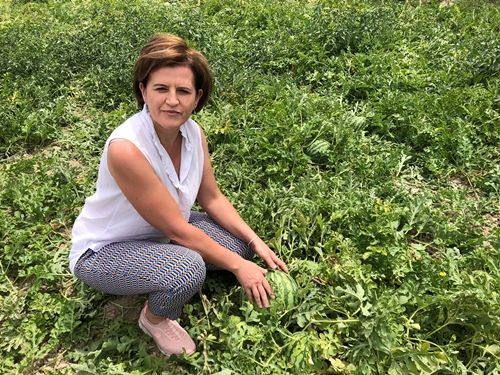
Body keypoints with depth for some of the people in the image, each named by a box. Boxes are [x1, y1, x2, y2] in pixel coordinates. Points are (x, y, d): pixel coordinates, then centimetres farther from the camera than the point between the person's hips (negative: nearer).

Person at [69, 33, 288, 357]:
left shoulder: (193, 132, -13)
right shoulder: (126, 147, -34)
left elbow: (212, 198, 0)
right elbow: (177, 229, -28)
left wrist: (255, 242, -9)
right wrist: (237, 265, -20)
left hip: (162, 232, 7)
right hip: (103, 250, -7)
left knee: (239, 242, -5)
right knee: (188, 268, -33)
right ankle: (155, 319, 1)